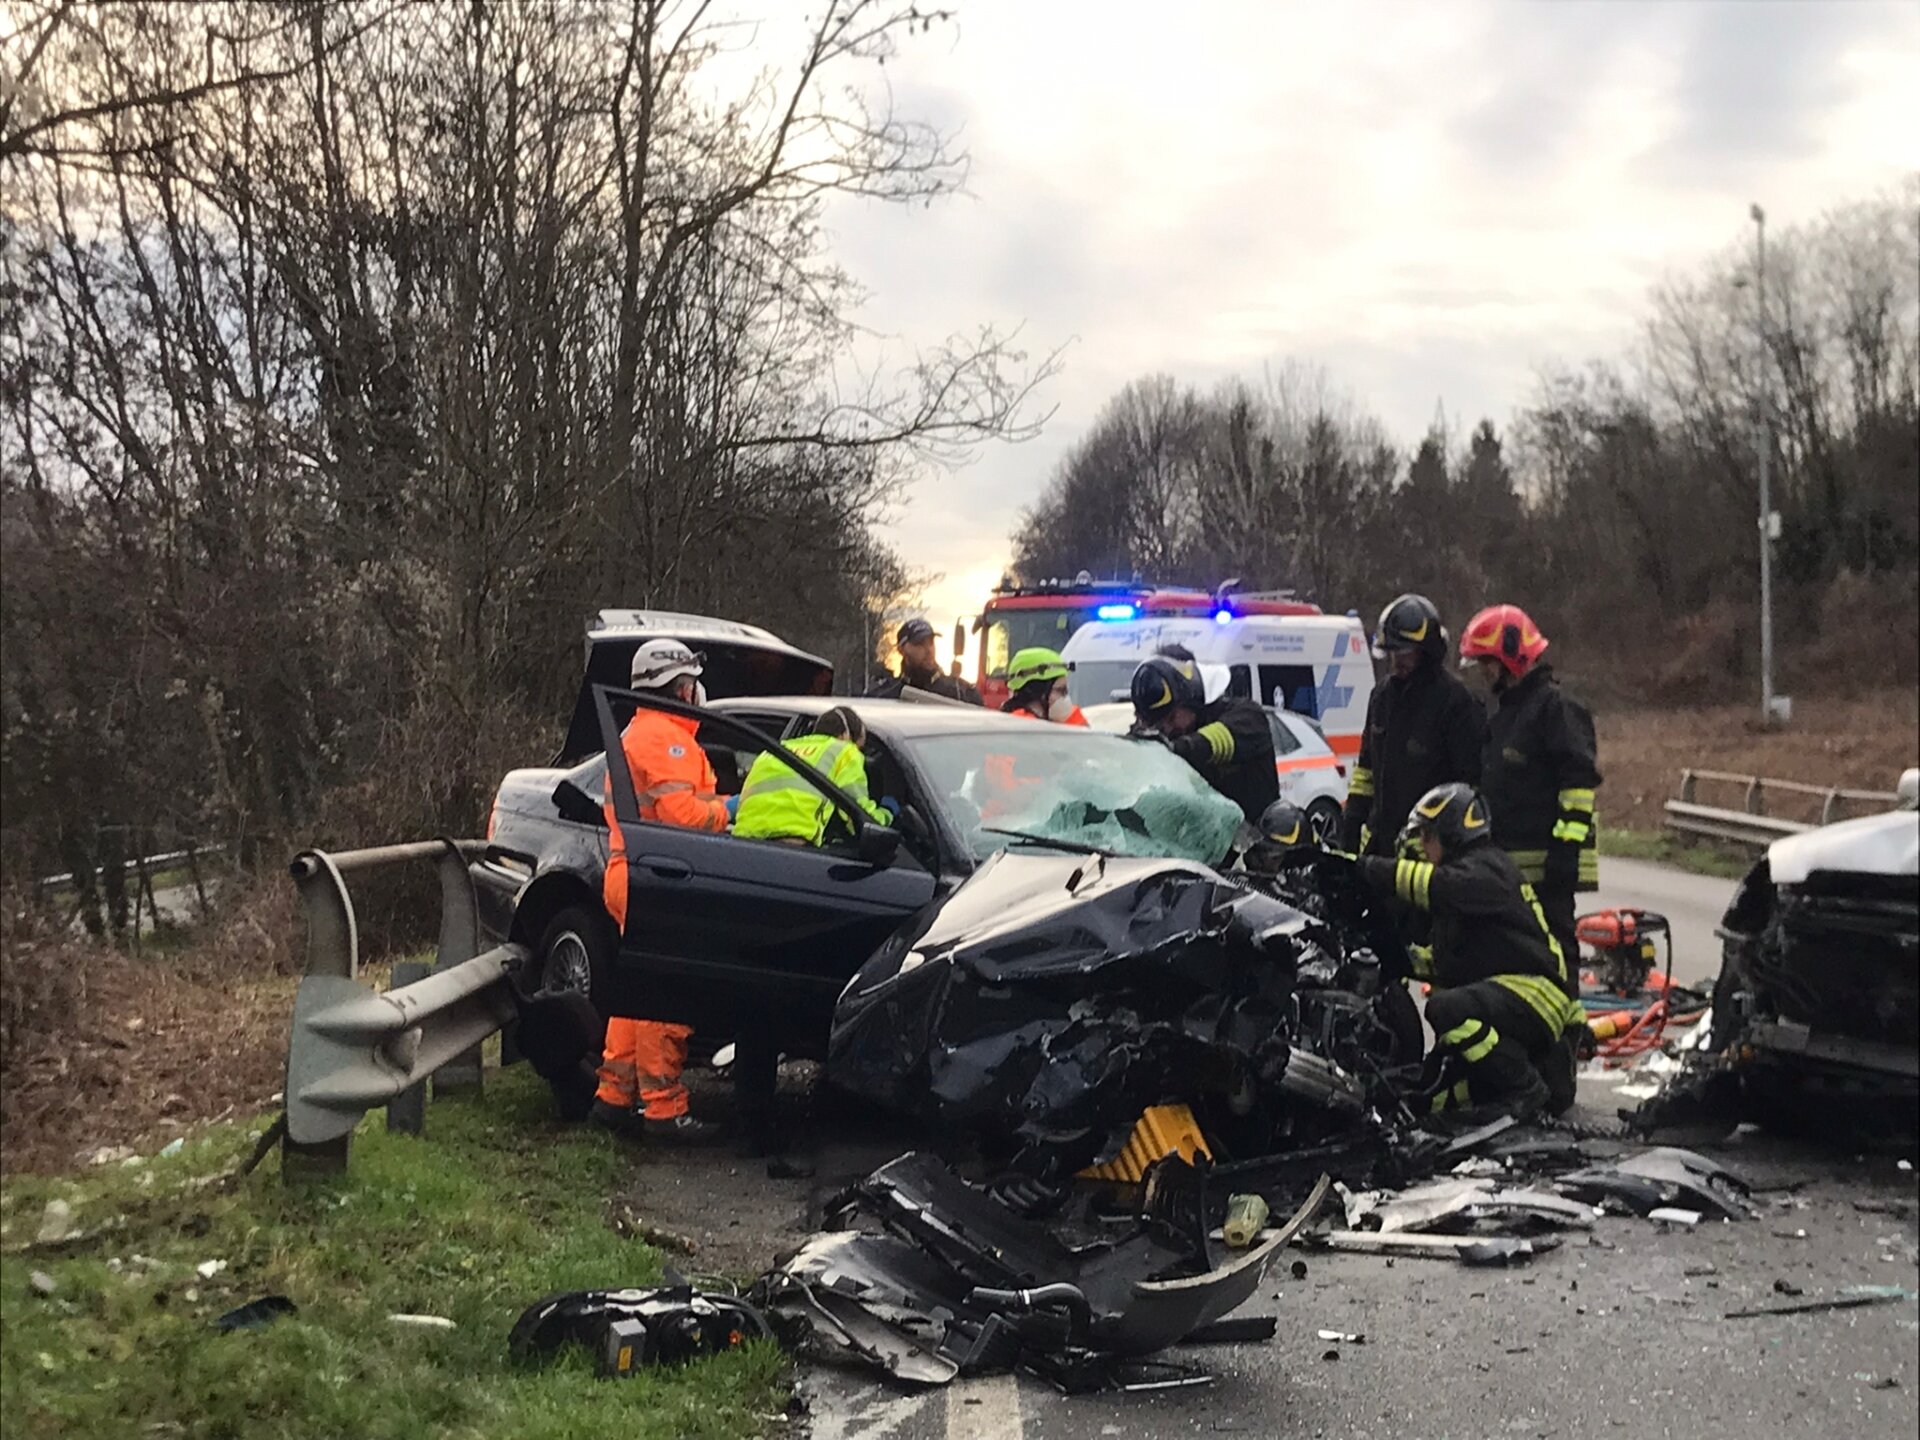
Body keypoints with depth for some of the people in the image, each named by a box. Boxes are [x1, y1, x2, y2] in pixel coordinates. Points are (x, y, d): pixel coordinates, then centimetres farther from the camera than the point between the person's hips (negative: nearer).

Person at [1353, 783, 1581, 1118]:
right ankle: (1545, 1071, 13)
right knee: (1435, 1096, 4)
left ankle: (1526, 1087, -20)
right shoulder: (1465, 867, 23)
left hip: (1532, 990, -10)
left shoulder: (1485, 867, -9)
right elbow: (1445, 958, 25)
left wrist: (1374, 868, -31)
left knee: (1446, 1009, -37)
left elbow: (1443, 887, -33)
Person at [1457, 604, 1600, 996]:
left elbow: (1580, 780, -16)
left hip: (1545, 861, -10)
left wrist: (1567, 847, -20)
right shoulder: (1505, 710, 21)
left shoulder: (1556, 706, -10)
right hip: (1508, 860, 10)